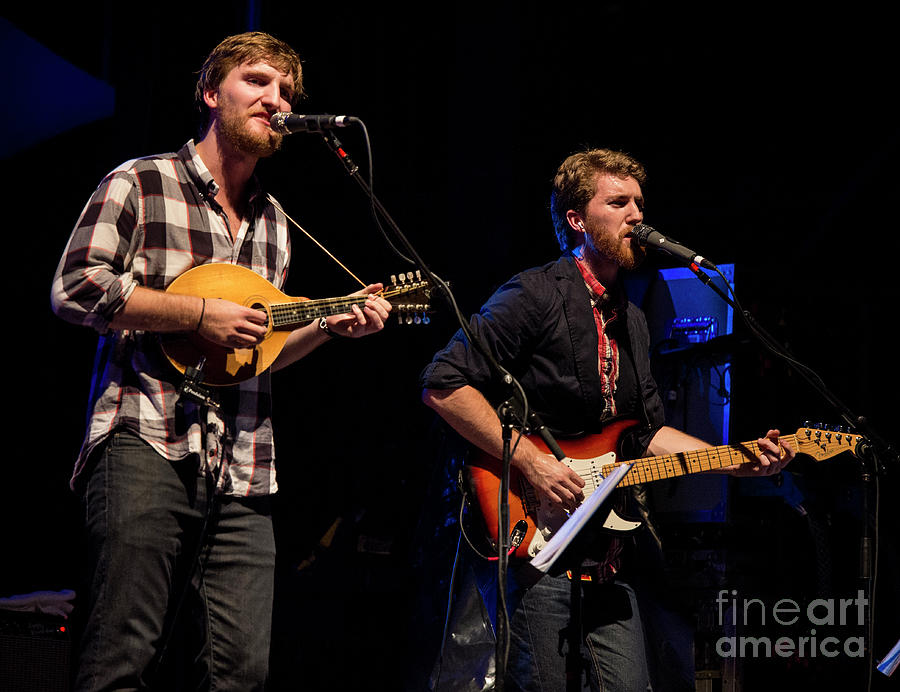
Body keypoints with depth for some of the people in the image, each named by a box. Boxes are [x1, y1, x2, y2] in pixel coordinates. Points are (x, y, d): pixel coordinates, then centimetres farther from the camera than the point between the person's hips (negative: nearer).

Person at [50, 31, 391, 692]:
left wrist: (328, 326, 11)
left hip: (241, 471, 6)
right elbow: (75, 288, -9)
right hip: (147, 447, -6)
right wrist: (200, 313, -12)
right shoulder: (141, 184, 3)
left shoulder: (273, 221, 23)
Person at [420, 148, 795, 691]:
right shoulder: (536, 296, -7)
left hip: (608, 558, 8)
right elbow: (443, 385, -15)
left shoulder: (633, 321, 20)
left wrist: (736, 460, 12)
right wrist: (531, 462, -18)